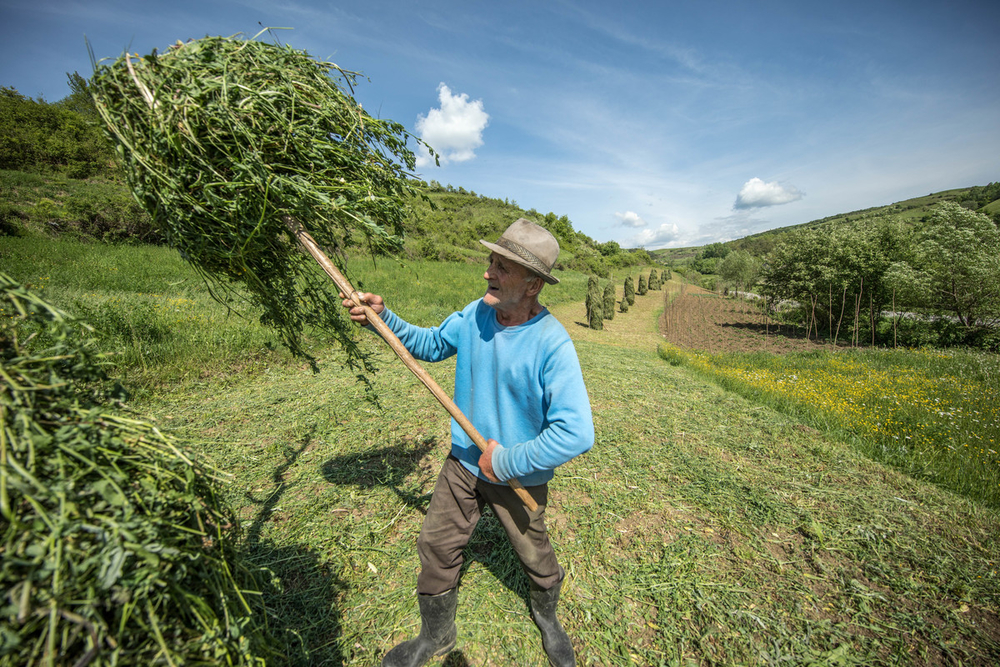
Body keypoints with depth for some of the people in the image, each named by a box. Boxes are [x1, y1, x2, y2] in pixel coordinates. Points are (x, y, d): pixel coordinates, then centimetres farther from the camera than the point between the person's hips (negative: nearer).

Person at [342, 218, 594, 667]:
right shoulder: (475, 314, -10)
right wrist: (383, 319, -9)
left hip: (519, 479, -4)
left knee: (535, 557, 21)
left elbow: (576, 433, -33)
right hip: (464, 462, 5)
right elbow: (430, 344, 6)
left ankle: (547, 618, 58)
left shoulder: (552, 344, -30)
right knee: (435, 547, 17)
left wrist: (507, 463, -25)